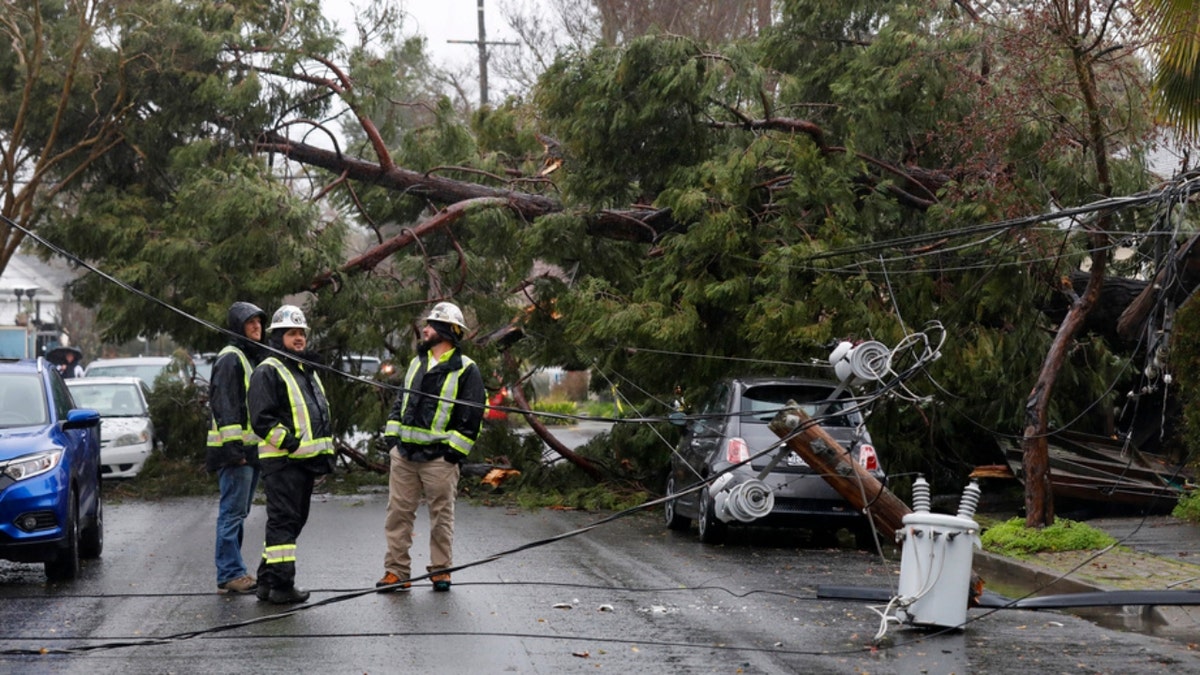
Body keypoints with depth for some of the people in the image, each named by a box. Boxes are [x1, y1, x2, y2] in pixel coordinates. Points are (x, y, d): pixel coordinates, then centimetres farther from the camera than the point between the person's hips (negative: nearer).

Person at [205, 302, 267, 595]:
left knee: (239, 512, 13)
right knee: (232, 512, -10)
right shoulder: (230, 358, -10)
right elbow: (224, 405, -18)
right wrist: (233, 445, -23)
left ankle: (231, 571, 18)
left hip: (251, 449, 10)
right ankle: (230, 574, -9)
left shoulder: (254, 357, 21)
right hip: (235, 449, -10)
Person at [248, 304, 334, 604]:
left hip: (306, 459, 10)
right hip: (281, 460, -10)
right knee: (284, 520, -10)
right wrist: (289, 442, -22)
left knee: (294, 520, 13)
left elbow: (321, 414, 30)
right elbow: (261, 419, -17)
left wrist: (326, 451, 19)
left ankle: (268, 580, 21)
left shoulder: (308, 371, 22)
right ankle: (281, 584, -8)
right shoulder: (268, 371, -8)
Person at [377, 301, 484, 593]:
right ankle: (397, 571, 6)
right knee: (398, 512, 3)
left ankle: (440, 570, 15)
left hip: (438, 457, -6)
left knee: (441, 514, 4)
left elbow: (472, 415, -7)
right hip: (404, 453, 6)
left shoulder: (465, 370, -4)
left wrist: (455, 450, -13)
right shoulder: (417, 363, 17)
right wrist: (392, 435, 10)